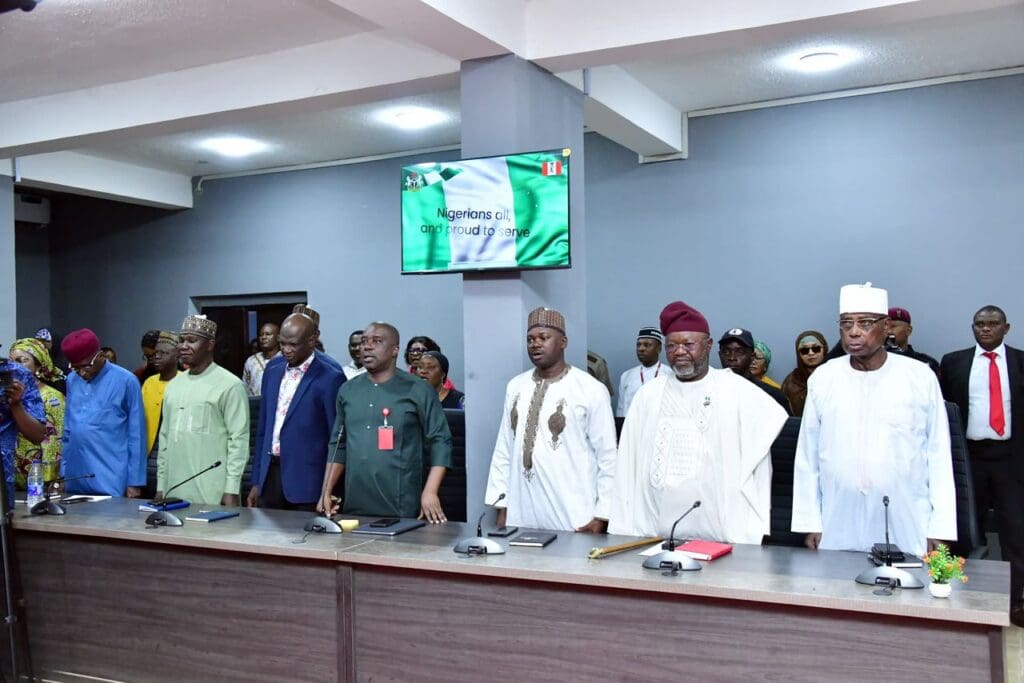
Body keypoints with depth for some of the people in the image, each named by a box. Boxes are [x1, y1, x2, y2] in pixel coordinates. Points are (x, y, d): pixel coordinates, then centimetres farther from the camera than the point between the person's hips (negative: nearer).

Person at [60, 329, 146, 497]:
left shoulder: (126, 381, -7)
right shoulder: (72, 380, 9)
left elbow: (136, 436, -5)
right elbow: (68, 430, 17)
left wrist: (135, 482, -6)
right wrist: (63, 472, 13)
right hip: (75, 481, 5)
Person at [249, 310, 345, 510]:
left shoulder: (330, 378, -10)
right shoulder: (273, 369, 10)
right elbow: (263, 428, 15)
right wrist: (256, 481, 14)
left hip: (306, 485, -5)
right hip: (269, 476, 6)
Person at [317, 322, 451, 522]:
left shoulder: (418, 391, -3)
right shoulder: (347, 391, 10)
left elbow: (440, 441, -5)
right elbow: (338, 445, 16)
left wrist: (430, 492, -14)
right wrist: (326, 492, 9)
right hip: (354, 507, 4)